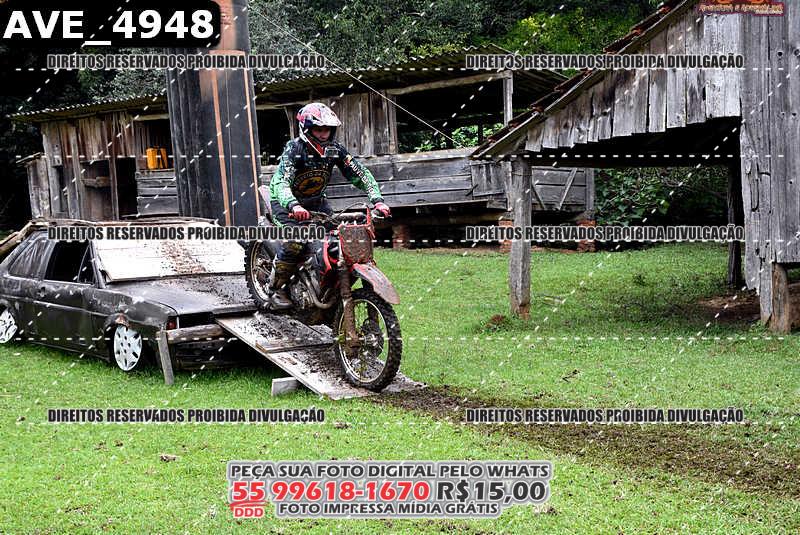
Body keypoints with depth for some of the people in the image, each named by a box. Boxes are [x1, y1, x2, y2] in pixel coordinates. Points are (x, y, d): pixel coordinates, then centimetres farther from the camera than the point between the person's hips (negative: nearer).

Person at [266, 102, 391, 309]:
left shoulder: (335, 149, -11)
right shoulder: (294, 149, -26)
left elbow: (360, 174, -11)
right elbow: (281, 182, -39)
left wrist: (377, 200, -27)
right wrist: (294, 206, -58)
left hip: (316, 200, 6)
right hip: (286, 200, -5)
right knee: (295, 240, -27)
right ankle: (276, 290, -12)